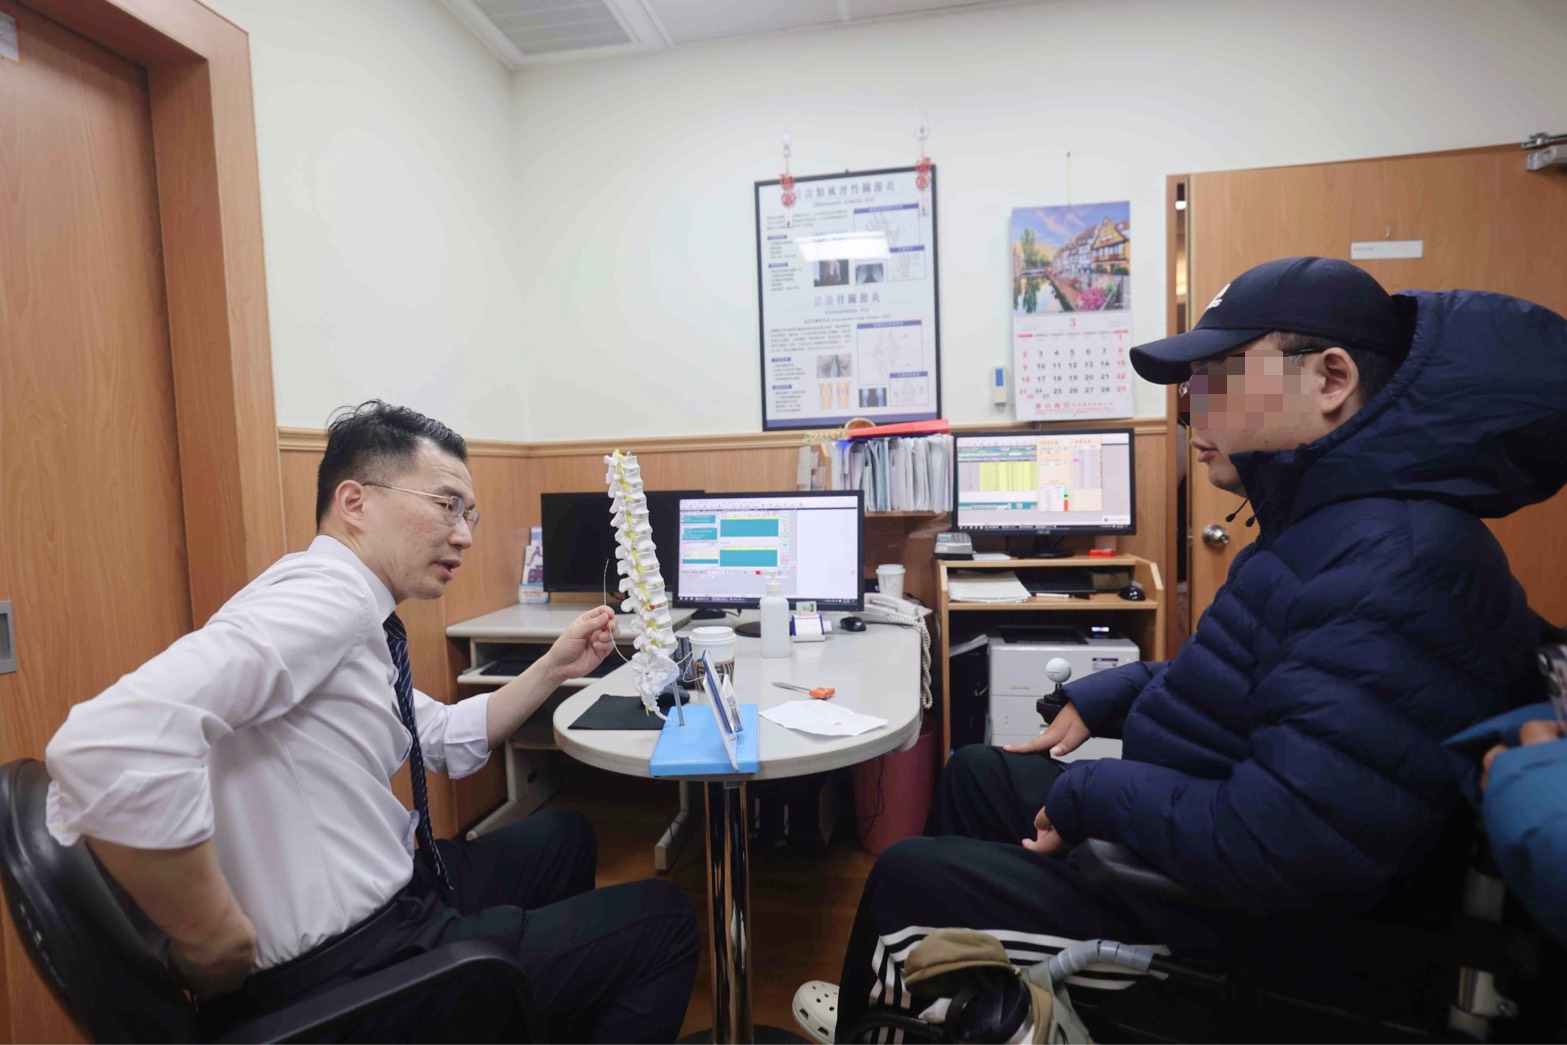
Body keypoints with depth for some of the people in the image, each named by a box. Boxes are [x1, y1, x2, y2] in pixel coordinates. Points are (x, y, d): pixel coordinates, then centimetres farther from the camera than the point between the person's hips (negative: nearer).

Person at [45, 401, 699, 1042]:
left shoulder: (357, 616, 6)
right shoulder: (327, 599, -24)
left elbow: (447, 739, 16)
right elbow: (109, 746, -38)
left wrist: (554, 667, 5)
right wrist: (217, 948, -26)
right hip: (337, 971, -9)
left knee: (564, 836, 27)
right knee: (661, 922, -2)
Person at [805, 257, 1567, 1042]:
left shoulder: (1396, 568, -31)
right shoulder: (1332, 522, 4)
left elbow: (1268, 857, -35)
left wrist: (1088, 797, -19)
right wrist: (1101, 701, 9)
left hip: (1237, 931, -9)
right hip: (1176, 836, 10)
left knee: (905, 878, -2)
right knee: (976, 773, 19)